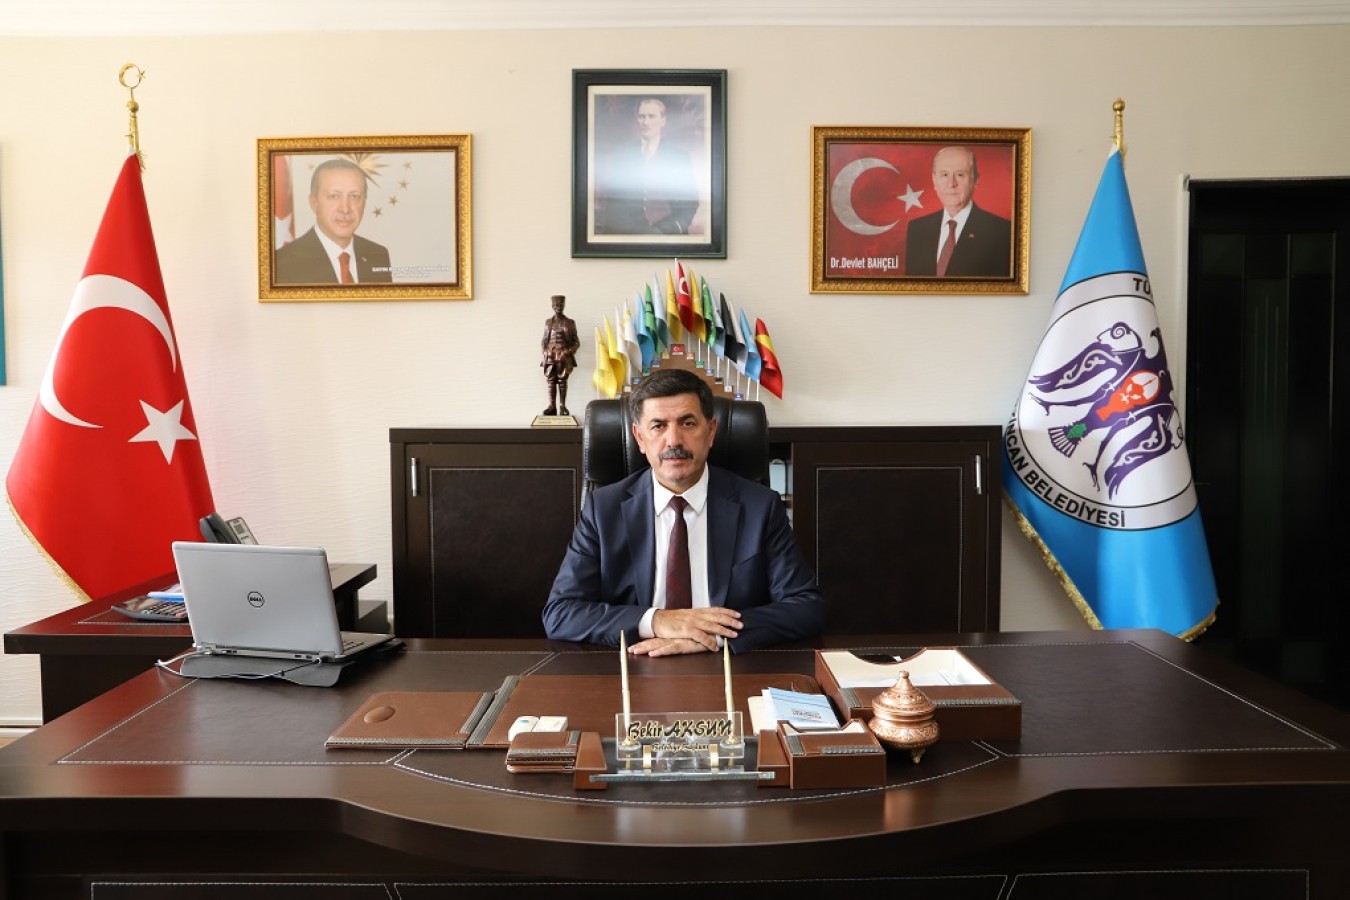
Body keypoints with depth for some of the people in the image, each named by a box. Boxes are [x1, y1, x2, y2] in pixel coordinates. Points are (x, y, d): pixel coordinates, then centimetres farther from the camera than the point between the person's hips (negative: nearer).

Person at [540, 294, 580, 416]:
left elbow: (576, 342, 5)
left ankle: (562, 406, -2)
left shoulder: (570, 323, 6)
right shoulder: (548, 322, 12)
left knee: (562, 380, -5)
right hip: (550, 355, 2)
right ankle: (552, 406, -5)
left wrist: (568, 351, -10)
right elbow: (544, 340, 14)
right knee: (551, 380, -5)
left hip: (564, 356, -2)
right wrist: (545, 352, -3)